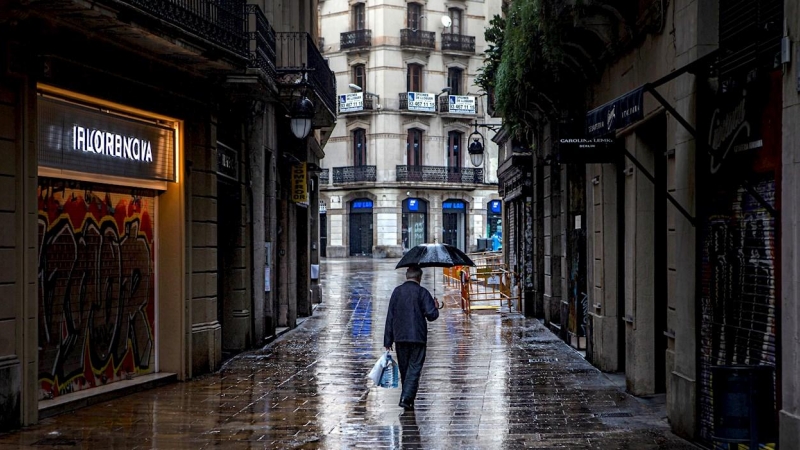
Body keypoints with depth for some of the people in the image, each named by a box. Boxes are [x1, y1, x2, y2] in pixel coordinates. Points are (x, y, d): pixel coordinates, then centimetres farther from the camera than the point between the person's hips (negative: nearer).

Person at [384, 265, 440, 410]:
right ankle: (406, 398, -16)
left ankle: (408, 401, 20)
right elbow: (431, 315, -11)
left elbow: (390, 317, 4)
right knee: (414, 369, -2)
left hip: (400, 337, 4)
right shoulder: (422, 292, -5)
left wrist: (388, 340, 7)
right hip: (418, 337, -3)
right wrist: (436, 308, 13)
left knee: (404, 370, 13)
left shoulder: (397, 291, 5)